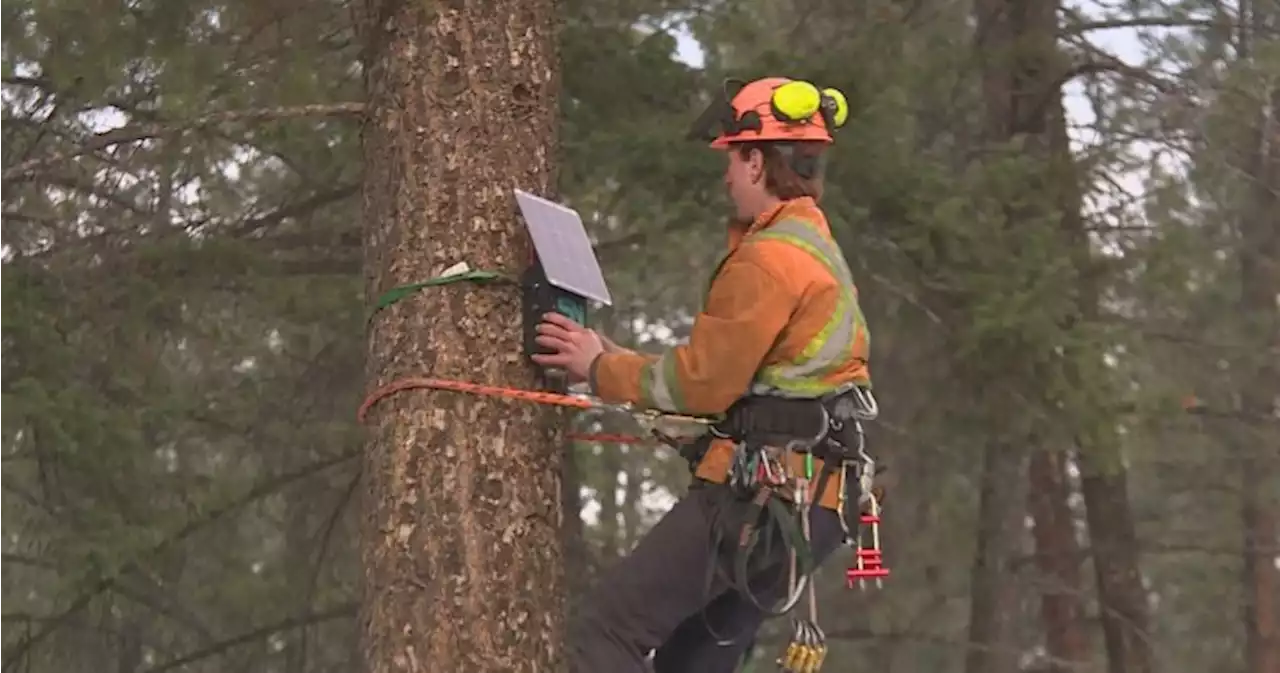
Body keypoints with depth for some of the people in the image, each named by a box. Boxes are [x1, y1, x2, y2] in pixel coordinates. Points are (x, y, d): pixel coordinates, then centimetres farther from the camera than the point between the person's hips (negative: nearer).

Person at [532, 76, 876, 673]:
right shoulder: (818, 249, 21)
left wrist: (601, 369, 0)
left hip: (755, 495, -10)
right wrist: (616, 358, 15)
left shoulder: (769, 257, -12)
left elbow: (703, 382, -12)